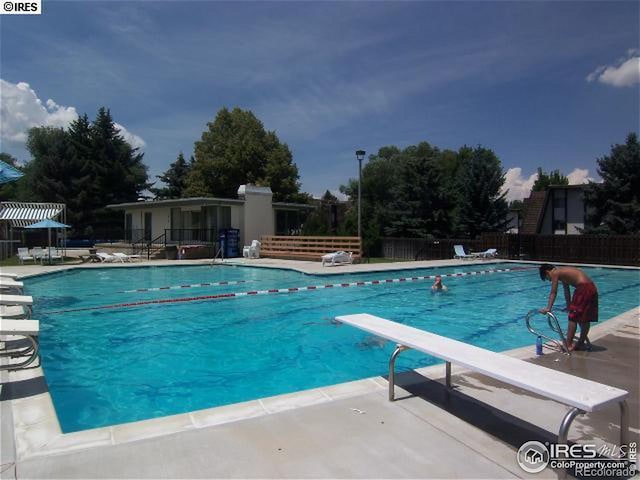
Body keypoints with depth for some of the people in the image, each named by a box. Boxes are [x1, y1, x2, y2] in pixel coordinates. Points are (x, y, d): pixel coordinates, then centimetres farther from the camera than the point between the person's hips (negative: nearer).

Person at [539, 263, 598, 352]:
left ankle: (568, 345, 1)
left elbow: (553, 293, -6)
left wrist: (548, 308, -6)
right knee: (585, 320, 17)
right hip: (592, 287, 9)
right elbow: (566, 290, 31)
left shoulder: (555, 273, -1)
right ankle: (581, 343, 27)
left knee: (573, 318, -2)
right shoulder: (562, 272, 24)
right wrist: (569, 306, 37)